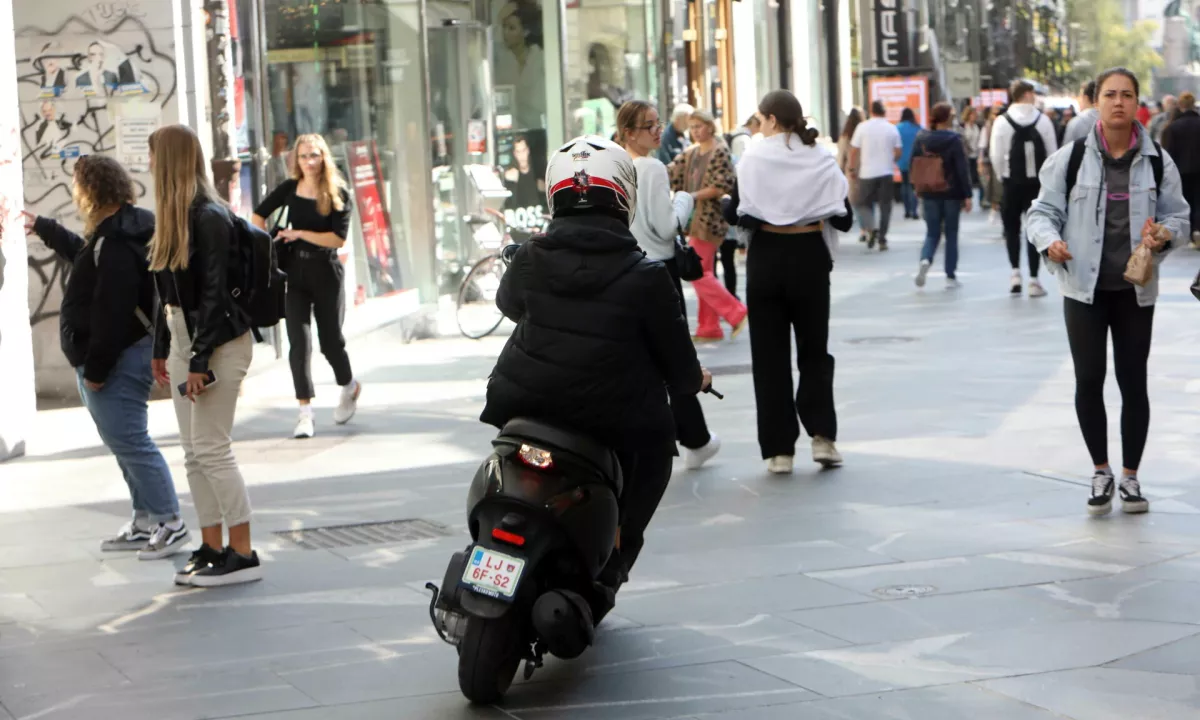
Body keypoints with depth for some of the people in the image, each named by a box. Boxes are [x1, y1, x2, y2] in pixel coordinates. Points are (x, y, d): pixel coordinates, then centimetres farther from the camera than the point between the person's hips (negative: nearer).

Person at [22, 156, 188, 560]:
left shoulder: (115, 246, -23)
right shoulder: (116, 233, 12)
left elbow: (111, 314, -27)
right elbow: (84, 253, 37)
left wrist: (96, 368, -23)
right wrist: (41, 227, 45)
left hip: (118, 359, -11)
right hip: (121, 356, 11)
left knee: (130, 443, -8)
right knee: (126, 442, 16)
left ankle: (170, 524, -5)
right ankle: (146, 523, 23)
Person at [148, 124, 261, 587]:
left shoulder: (210, 217, -15)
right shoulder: (175, 216, 12)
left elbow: (214, 293, -19)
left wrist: (200, 359, -21)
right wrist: (162, 347, 18)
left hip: (219, 341, -9)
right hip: (184, 339, 9)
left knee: (211, 448, -8)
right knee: (194, 452, 9)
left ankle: (243, 556, -3)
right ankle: (212, 549, 14)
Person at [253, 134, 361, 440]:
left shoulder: (339, 194, -7)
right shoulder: (289, 189, 2)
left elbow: (339, 238, -16)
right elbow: (259, 214, 15)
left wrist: (299, 234, -16)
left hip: (326, 273, -2)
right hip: (295, 272, 2)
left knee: (330, 340, 9)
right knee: (299, 342, -7)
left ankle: (350, 388, 38)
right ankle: (305, 412, -6)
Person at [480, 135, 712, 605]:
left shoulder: (529, 261, -4)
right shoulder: (646, 278, -12)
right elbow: (674, 356, -2)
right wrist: (694, 381, 21)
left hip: (522, 405, 3)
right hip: (611, 421, -3)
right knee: (656, 441, 24)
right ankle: (613, 559, 17)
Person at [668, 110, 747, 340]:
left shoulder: (720, 152, -11)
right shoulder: (690, 153, 14)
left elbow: (723, 186, -19)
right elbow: (672, 173, 9)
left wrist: (694, 196, -20)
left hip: (710, 219, -9)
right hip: (695, 219, 9)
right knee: (703, 272, 11)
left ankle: (736, 313, -2)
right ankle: (709, 328, 16)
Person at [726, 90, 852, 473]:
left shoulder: (753, 159, -6)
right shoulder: (822, 160, -2)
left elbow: (736, 214, -6)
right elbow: (844, 219, -3)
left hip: (766, 257, -1)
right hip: (810, 257, 1)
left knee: (770, 355, 6)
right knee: (815, 349, 15)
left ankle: (779, 449, 4)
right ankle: (822, 435, 1)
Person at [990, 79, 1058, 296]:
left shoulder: (1002, 121, -6)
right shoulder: (1043, 120, -3)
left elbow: (996, 155, -7)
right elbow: (1052, 153, -2)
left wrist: (1003, 176, 9)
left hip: (1012, 182, 0)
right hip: (1038, 182, 0)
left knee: (1012, 227, 14)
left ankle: (1015, 272, 0)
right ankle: (1034, 280, 3)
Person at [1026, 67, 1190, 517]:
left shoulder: (1157, 161, 0)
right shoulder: (1070, 158, -4)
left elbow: (1178, 215, 6)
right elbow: (1044, 210, 0)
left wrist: (1164, 234, -16)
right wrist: (1050, 241, -21)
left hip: (1135, 289, 1)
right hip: (1084, 287, -1)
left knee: (1133, 382, 6)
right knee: (1089, 380, 2)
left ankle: (1130, 476, 20)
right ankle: (1101, 474, 19)